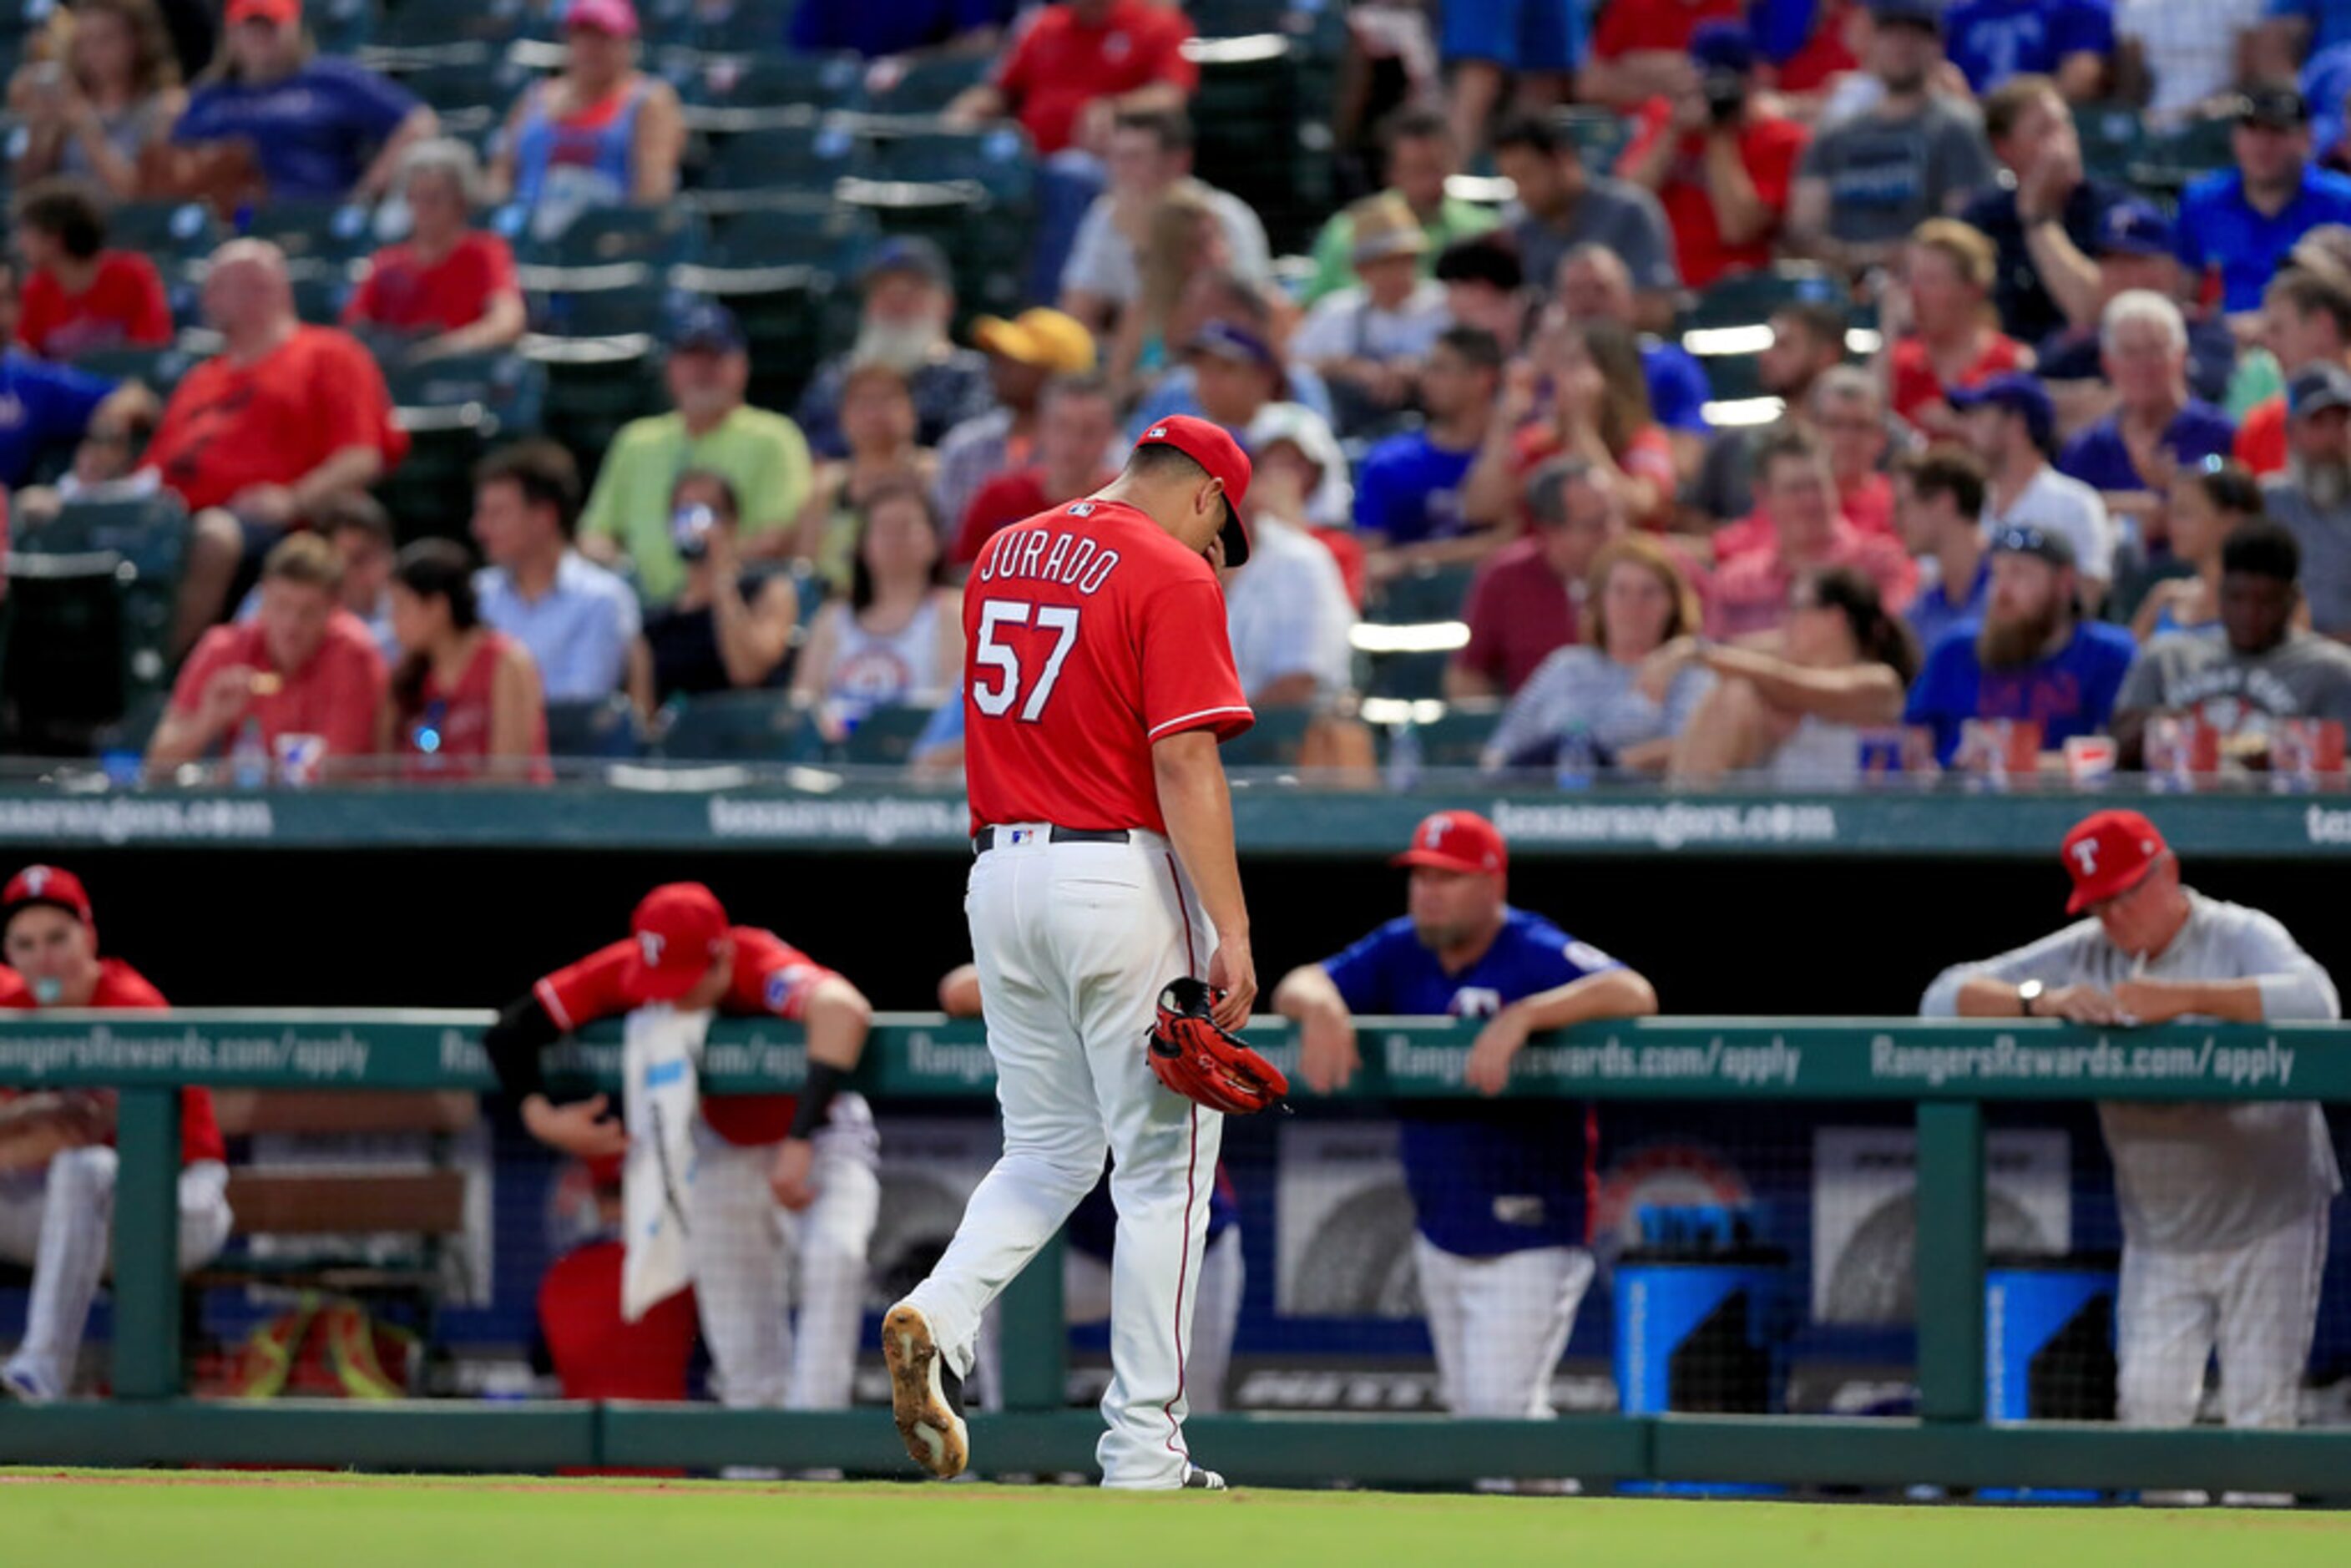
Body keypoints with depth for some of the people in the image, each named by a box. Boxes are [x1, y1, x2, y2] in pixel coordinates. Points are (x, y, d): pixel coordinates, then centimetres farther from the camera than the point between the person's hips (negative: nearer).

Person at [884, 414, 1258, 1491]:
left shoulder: (1005, 554, 13)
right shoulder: (1172, 577, -9)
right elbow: (1184, 762, -17)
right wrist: (1231, 935, -20)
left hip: (1001, 871, 7)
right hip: (1123, 874, -7)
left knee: (1048, 1152, 17)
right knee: (1162, 1166, 2)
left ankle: (938, 1318, -11)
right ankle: (1143, 1454, 1)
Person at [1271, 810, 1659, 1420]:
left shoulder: (1536, 956, -16)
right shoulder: (1401, 953, 4)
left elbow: (1635, 993, -32)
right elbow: (1296, 986, 0)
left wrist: (1523, 1016, -43)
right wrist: (1320, 1005, -25)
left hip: (1527, 1238, -7)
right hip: (1440, 1232, 7)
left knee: (1499, 1408, -14)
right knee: (1472, 1410, 14)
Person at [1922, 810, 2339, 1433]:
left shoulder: (2242, 938, -11)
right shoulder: (2082, 956, 1)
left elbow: (2314, 1002, -33)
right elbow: (1944, 999, -4)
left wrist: (2185, 998, -39)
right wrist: (2041, 1001, -23)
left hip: (2267, 1223, -4)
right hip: (2158, 1236, 4)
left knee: (2261, 1415, -4)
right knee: (2147, 1405, 0)